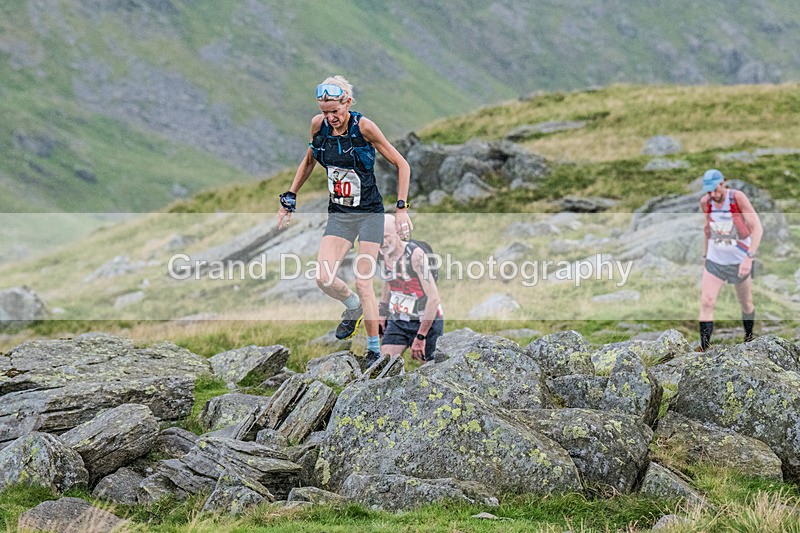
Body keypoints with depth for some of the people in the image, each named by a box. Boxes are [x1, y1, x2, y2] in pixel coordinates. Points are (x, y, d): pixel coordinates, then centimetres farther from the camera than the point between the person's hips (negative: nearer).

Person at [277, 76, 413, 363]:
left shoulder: (364, 127, -15)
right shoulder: (319, 124, -2)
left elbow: (401, 165, -9)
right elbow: (308, 162, 17)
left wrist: (401, 208, -14)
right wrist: (289, 198, 14)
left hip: (370, 213, -4)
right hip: (338, 215, 4)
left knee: (363, 283, -8)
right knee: (324, 278, -12)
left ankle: (374, 351, 4)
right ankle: (353, 308, 20)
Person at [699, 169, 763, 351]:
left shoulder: (737, 197, -18)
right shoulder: (705, 202, -4)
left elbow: (757, 228, -21)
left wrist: (749, 257, -31)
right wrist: (705, 255, 17)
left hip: (740, 260, -3)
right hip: (715, 259, 3)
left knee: (746, 304, 13)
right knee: (706, 303, -14)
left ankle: (749, 339, 38)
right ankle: (704, 351, -15)